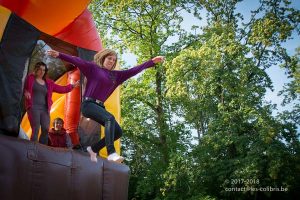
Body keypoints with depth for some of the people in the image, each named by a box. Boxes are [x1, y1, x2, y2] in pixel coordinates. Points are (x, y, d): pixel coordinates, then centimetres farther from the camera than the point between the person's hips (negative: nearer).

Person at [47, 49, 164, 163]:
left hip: (100, 106, 7)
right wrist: (59, 55, -19)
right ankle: (111, 153, -38)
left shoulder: (116, 75, 16)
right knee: (110, 118, -32)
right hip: (88, 104, -7)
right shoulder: (93, 68, 4)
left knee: (118, 131, 0)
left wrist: (152, 62, 13)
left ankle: (93, 149, 16)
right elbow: (76, 61, -7)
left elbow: (134, 70, 15)